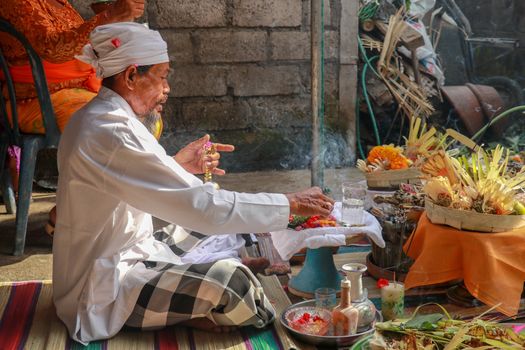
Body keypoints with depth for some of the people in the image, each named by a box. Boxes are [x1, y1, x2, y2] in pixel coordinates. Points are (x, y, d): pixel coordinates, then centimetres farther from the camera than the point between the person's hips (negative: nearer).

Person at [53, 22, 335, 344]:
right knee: (229, 280, -29)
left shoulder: (99, 117, 5)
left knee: (218, 212, 13)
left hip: (124, 255, 11)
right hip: (105, 286, -11)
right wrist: (291, 204, -22)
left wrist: (177, 165, 7)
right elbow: (200, 206, -30)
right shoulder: (108, 132, -26)